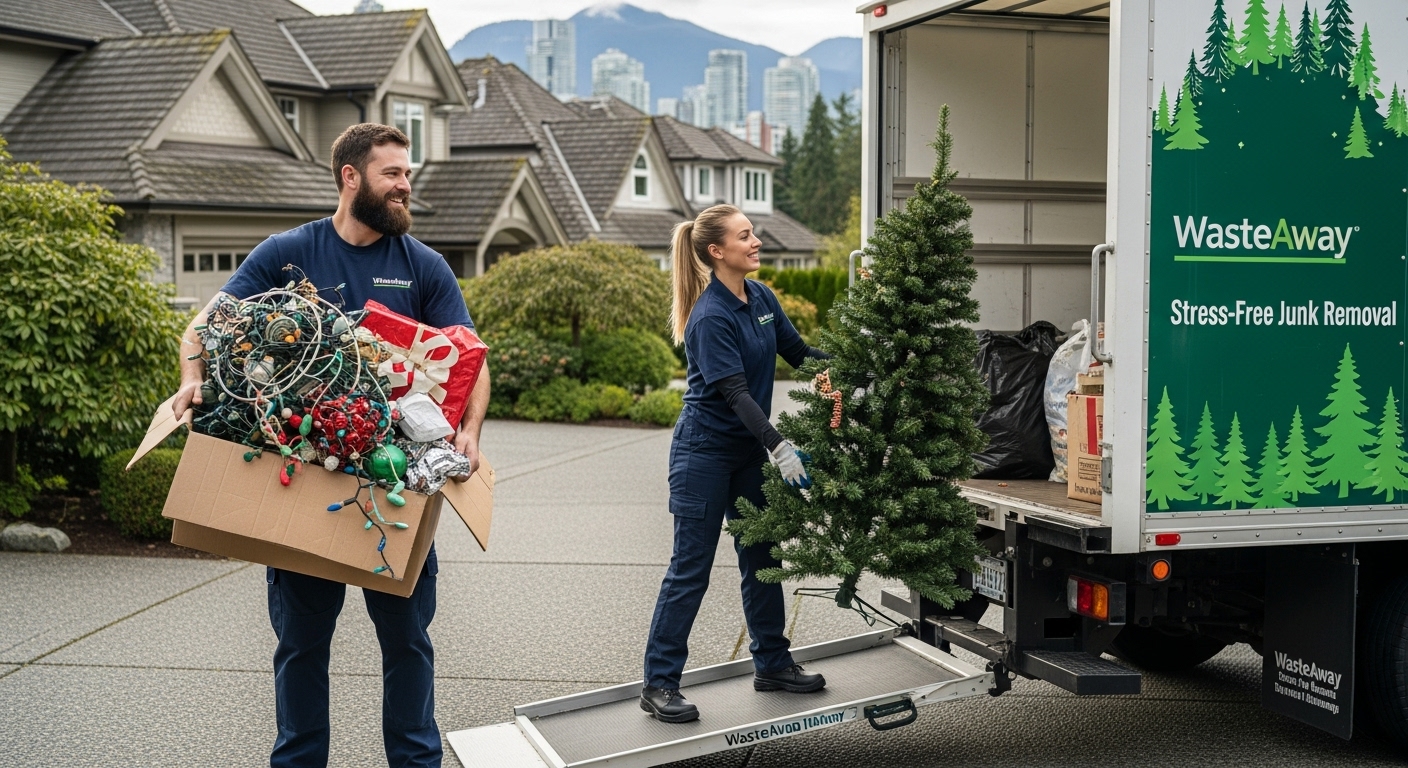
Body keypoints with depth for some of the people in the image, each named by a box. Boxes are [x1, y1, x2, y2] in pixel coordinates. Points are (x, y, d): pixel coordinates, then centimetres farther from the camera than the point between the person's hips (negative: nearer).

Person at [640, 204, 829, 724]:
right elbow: (736, 392, -27)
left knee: (762, 559, 15)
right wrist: (779, 447, -35)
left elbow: (799, 353, 10)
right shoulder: (711, 316, -21)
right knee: (691, 568, -4)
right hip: (705, 451, -8)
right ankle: (658, 685, 3)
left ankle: (772, 664, 29)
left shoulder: (761, 297, 3)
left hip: (749, 449, 8)